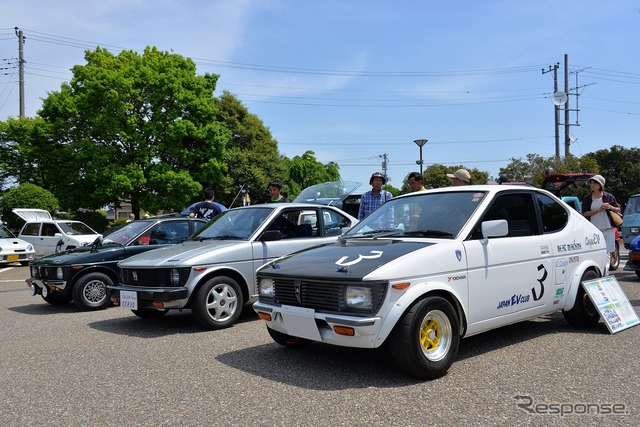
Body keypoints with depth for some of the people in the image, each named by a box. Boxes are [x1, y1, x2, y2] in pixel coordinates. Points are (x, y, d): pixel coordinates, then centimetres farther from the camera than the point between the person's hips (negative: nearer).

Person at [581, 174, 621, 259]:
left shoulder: (608, 196, 5)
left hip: (608, 229, 0)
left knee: (610, 251, 2)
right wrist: (598, 210, -14)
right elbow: (584, 214, -3)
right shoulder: (587, 199, 5)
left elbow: (618, 209, 12)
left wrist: (610, 207, -9)